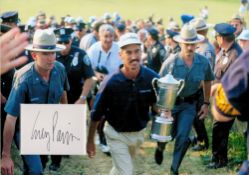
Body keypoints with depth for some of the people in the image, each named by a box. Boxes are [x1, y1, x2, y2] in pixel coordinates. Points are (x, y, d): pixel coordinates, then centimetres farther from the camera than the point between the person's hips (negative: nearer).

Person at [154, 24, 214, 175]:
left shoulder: (203, 62, -13)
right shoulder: (171, 62, -21)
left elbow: (207, 81, 6)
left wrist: (206, 104, 8)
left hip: (189, 104, 2)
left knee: (183, 137, -5)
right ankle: (160, 148, 49)